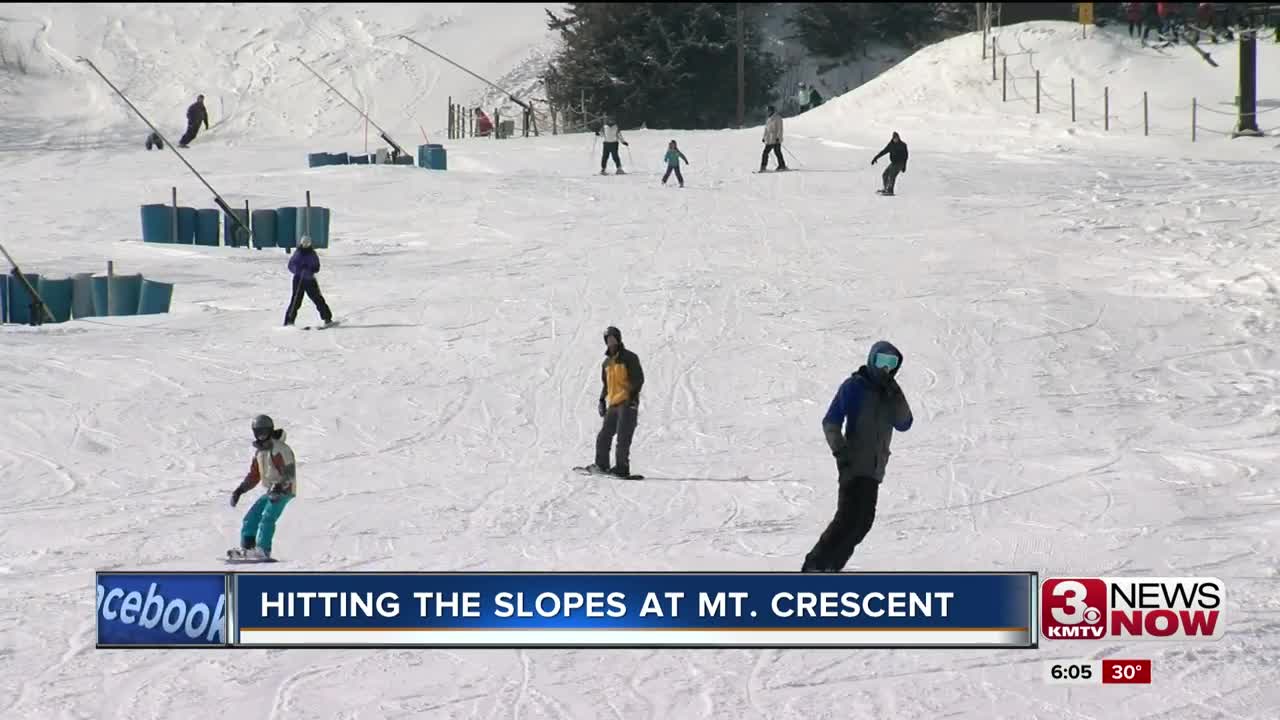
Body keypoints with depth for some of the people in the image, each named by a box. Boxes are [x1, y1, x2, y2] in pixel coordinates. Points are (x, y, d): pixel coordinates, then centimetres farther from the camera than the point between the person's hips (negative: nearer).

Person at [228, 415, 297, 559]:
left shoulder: (280, 449, -14)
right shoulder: (259, 451, 14)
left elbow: (289, 473, -21)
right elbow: (254, 476, 20)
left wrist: (279, 487, -36)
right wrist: (240, 490, 9)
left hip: (283, 491, -9)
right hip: (271, 491, 9)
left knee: (267, 517, -24)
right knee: (251, 517, 4)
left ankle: (263, 550, -28)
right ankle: (246, 548, 5)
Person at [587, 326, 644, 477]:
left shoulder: (629, 358, -2)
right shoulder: (607, 362, 20)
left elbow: (639, 378, -8)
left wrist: (633, 395, -19)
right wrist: (602, 400, 21)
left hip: (627, 403, -8)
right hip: (613, 404, 8)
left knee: (623, 437, -13)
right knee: (604, 436, 5)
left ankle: (622, 468, -15)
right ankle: (601, 465, 12)